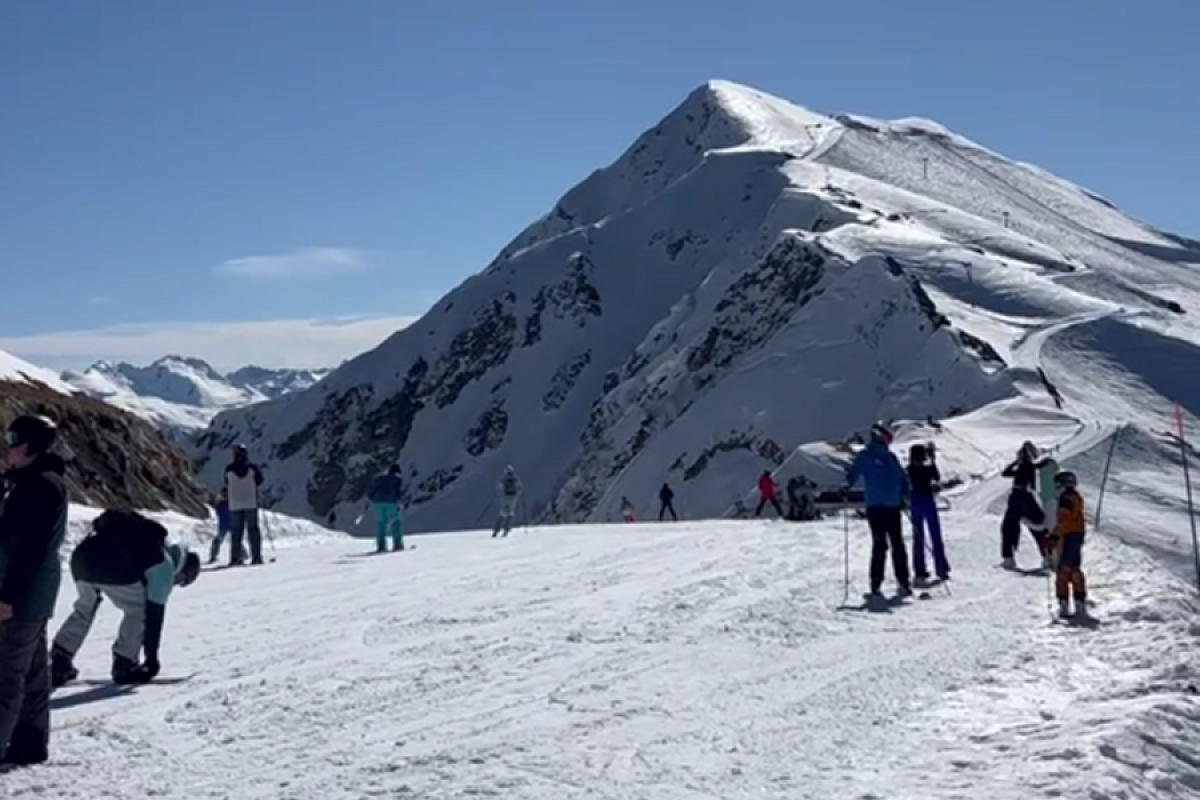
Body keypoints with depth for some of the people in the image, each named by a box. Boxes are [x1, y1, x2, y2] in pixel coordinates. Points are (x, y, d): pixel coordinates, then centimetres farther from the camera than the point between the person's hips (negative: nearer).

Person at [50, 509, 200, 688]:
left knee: (85, 607, 30)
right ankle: (125, 665, 14)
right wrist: (151, 656, 15)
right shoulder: (164, 566, 12)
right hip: (111, 567, -8)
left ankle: (59, 663, 29)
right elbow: (155, 613, 10)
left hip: (81, 555, 8)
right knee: (140, 611, 13)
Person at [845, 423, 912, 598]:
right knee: (880, 545, -8)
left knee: (898, 545, 5)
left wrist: (904, 494, 9)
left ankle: (903, 581, 9)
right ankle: (876, 583, -4)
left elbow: (902, 477, 21)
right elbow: (853, 472, -6)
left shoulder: (891, 457, 15)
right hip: (875, 506, -5)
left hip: (893, 506, 5)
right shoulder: (865, 456, 1)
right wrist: (847, 486, -23)